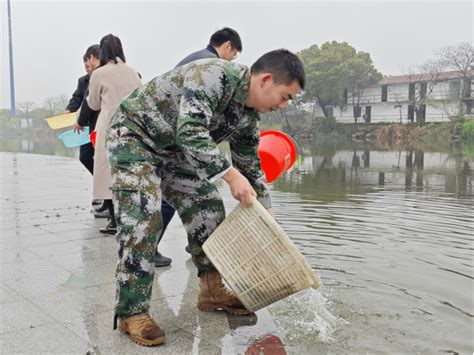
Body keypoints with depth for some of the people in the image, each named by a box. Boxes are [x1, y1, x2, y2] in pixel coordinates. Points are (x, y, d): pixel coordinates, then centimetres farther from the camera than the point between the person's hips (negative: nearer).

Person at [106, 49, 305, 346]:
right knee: (143, 220, -19)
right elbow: (190, 132, -40)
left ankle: (212, 291, 15)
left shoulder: (248, 117, -2)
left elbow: (250, 166, 9)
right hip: (134, 135, -9)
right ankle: (132, 313, -9)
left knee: (209, 208, 4)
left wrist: (268, 214, 9)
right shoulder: (216, 75, -29)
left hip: (173, 149, 9)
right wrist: (231, 175, -39)